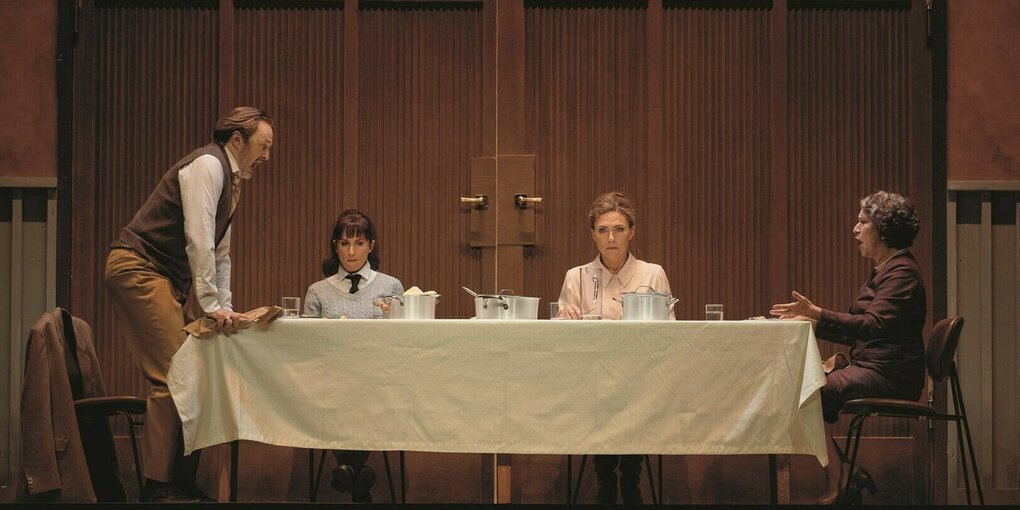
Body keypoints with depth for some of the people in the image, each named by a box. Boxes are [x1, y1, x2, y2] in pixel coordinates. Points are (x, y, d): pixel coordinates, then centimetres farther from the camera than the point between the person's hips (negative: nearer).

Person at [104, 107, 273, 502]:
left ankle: (182, 483, 11)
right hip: (138, 268, -10)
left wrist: (226, 309, 16)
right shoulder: (208, 165, -12)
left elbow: (220, 254, 24)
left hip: (170, 278, 10)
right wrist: (212, 305, -18)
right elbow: (198, 240, -20)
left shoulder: (231, 180, 19)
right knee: (170, 376, -14)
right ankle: (157, 488, -11)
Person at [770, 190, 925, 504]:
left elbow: (873, 325, -24)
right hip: (872, 367, 10)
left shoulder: (902, 272, -11)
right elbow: (858, 333, 21)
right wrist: (812, 321, 15)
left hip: (890, 374, -10)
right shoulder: (886, 271, 21)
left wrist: (819, 314, -28)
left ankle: (839, 486, -13)